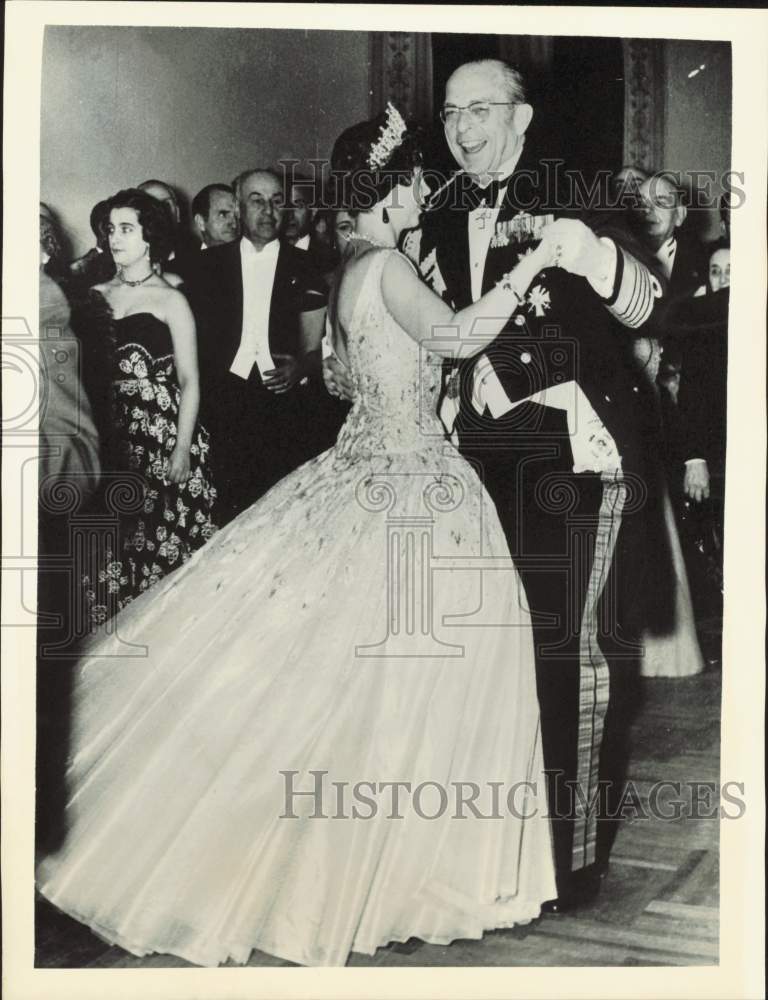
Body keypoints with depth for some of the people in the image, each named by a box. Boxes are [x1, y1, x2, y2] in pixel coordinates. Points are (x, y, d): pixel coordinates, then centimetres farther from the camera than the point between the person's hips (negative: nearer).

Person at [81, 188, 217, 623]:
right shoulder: (97, 297, 11)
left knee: (165, 543, -2)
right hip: (111, 437, 4)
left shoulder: (170, 301, 0)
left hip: (163, 436, -3)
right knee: (114, 547, 6)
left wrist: (183, 450, -12)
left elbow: (190, 382, -3)